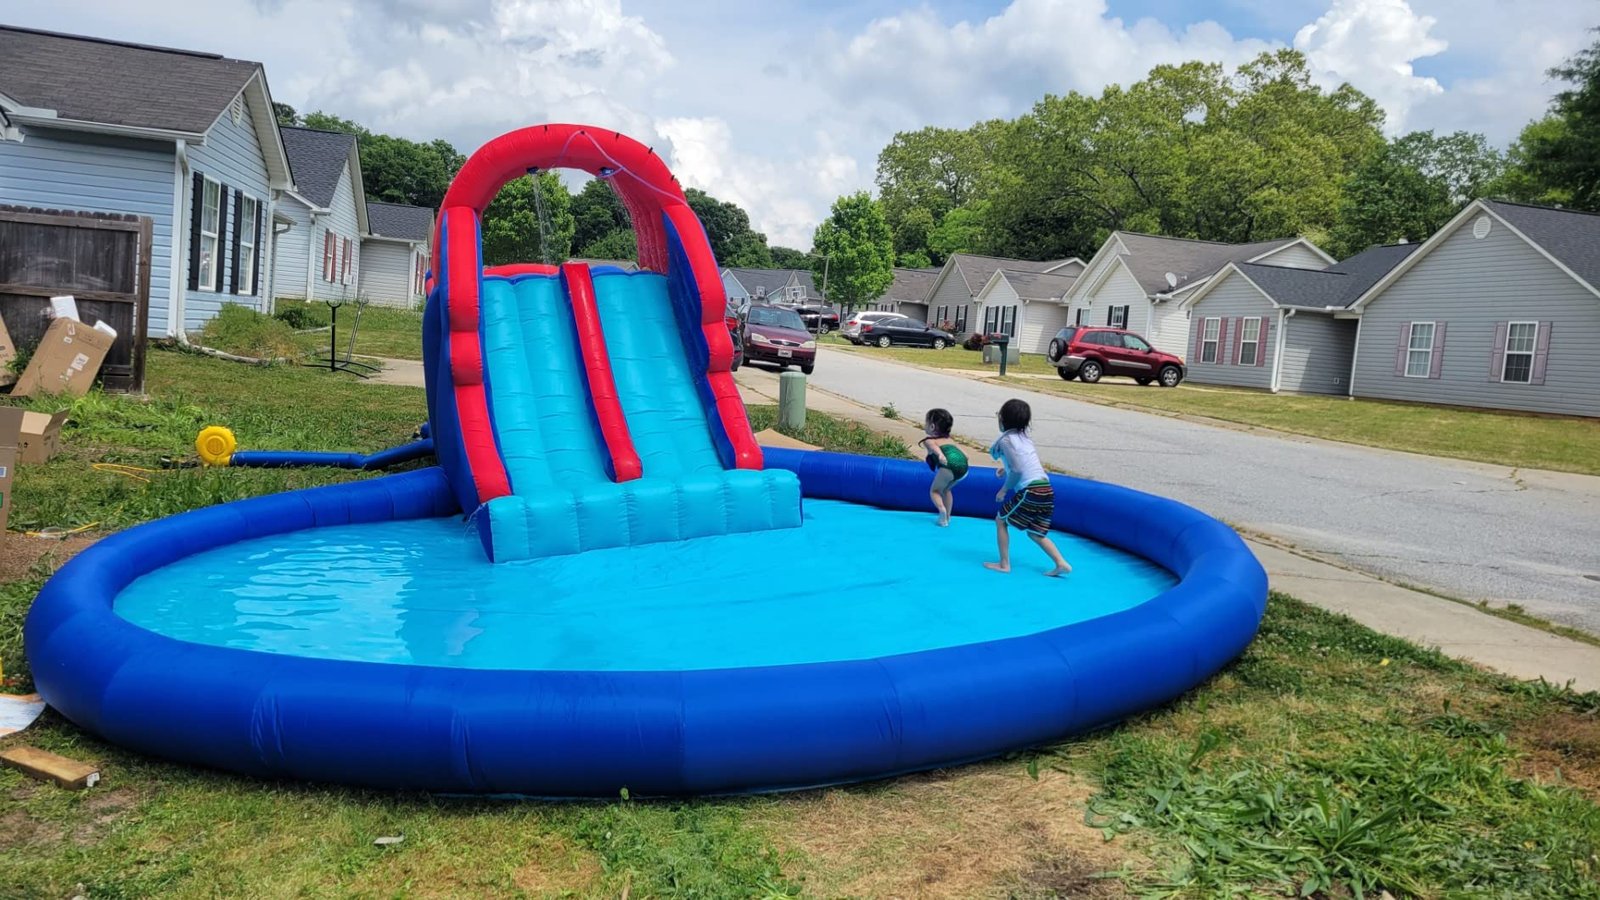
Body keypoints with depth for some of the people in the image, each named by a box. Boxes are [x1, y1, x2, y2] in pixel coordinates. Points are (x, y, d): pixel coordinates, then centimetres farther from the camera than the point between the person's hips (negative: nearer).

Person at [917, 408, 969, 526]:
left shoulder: (929, 440, 16)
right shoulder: (949, 440, 35)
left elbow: (934, 447, -9)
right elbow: (965, 455, 30)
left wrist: (940, 455, -28)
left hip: (949, 466, -6)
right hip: (963, 467, 6)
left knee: (935, 490, 14)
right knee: (945, 489, 29)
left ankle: (942, 509, -12)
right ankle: (947, 517, 29)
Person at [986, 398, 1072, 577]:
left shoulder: (1007, 439, -5)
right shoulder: (1024, 437, 20)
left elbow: (1017, 470, -14)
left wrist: (1004, 489, -4)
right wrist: (1007, 468, 34)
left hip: (1030, 490, -8)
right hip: (1046, 489, 8)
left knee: (1001, 520, 9)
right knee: (1035, 533, 17)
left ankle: (1004, 564, 8)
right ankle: (1061, 563, 5)